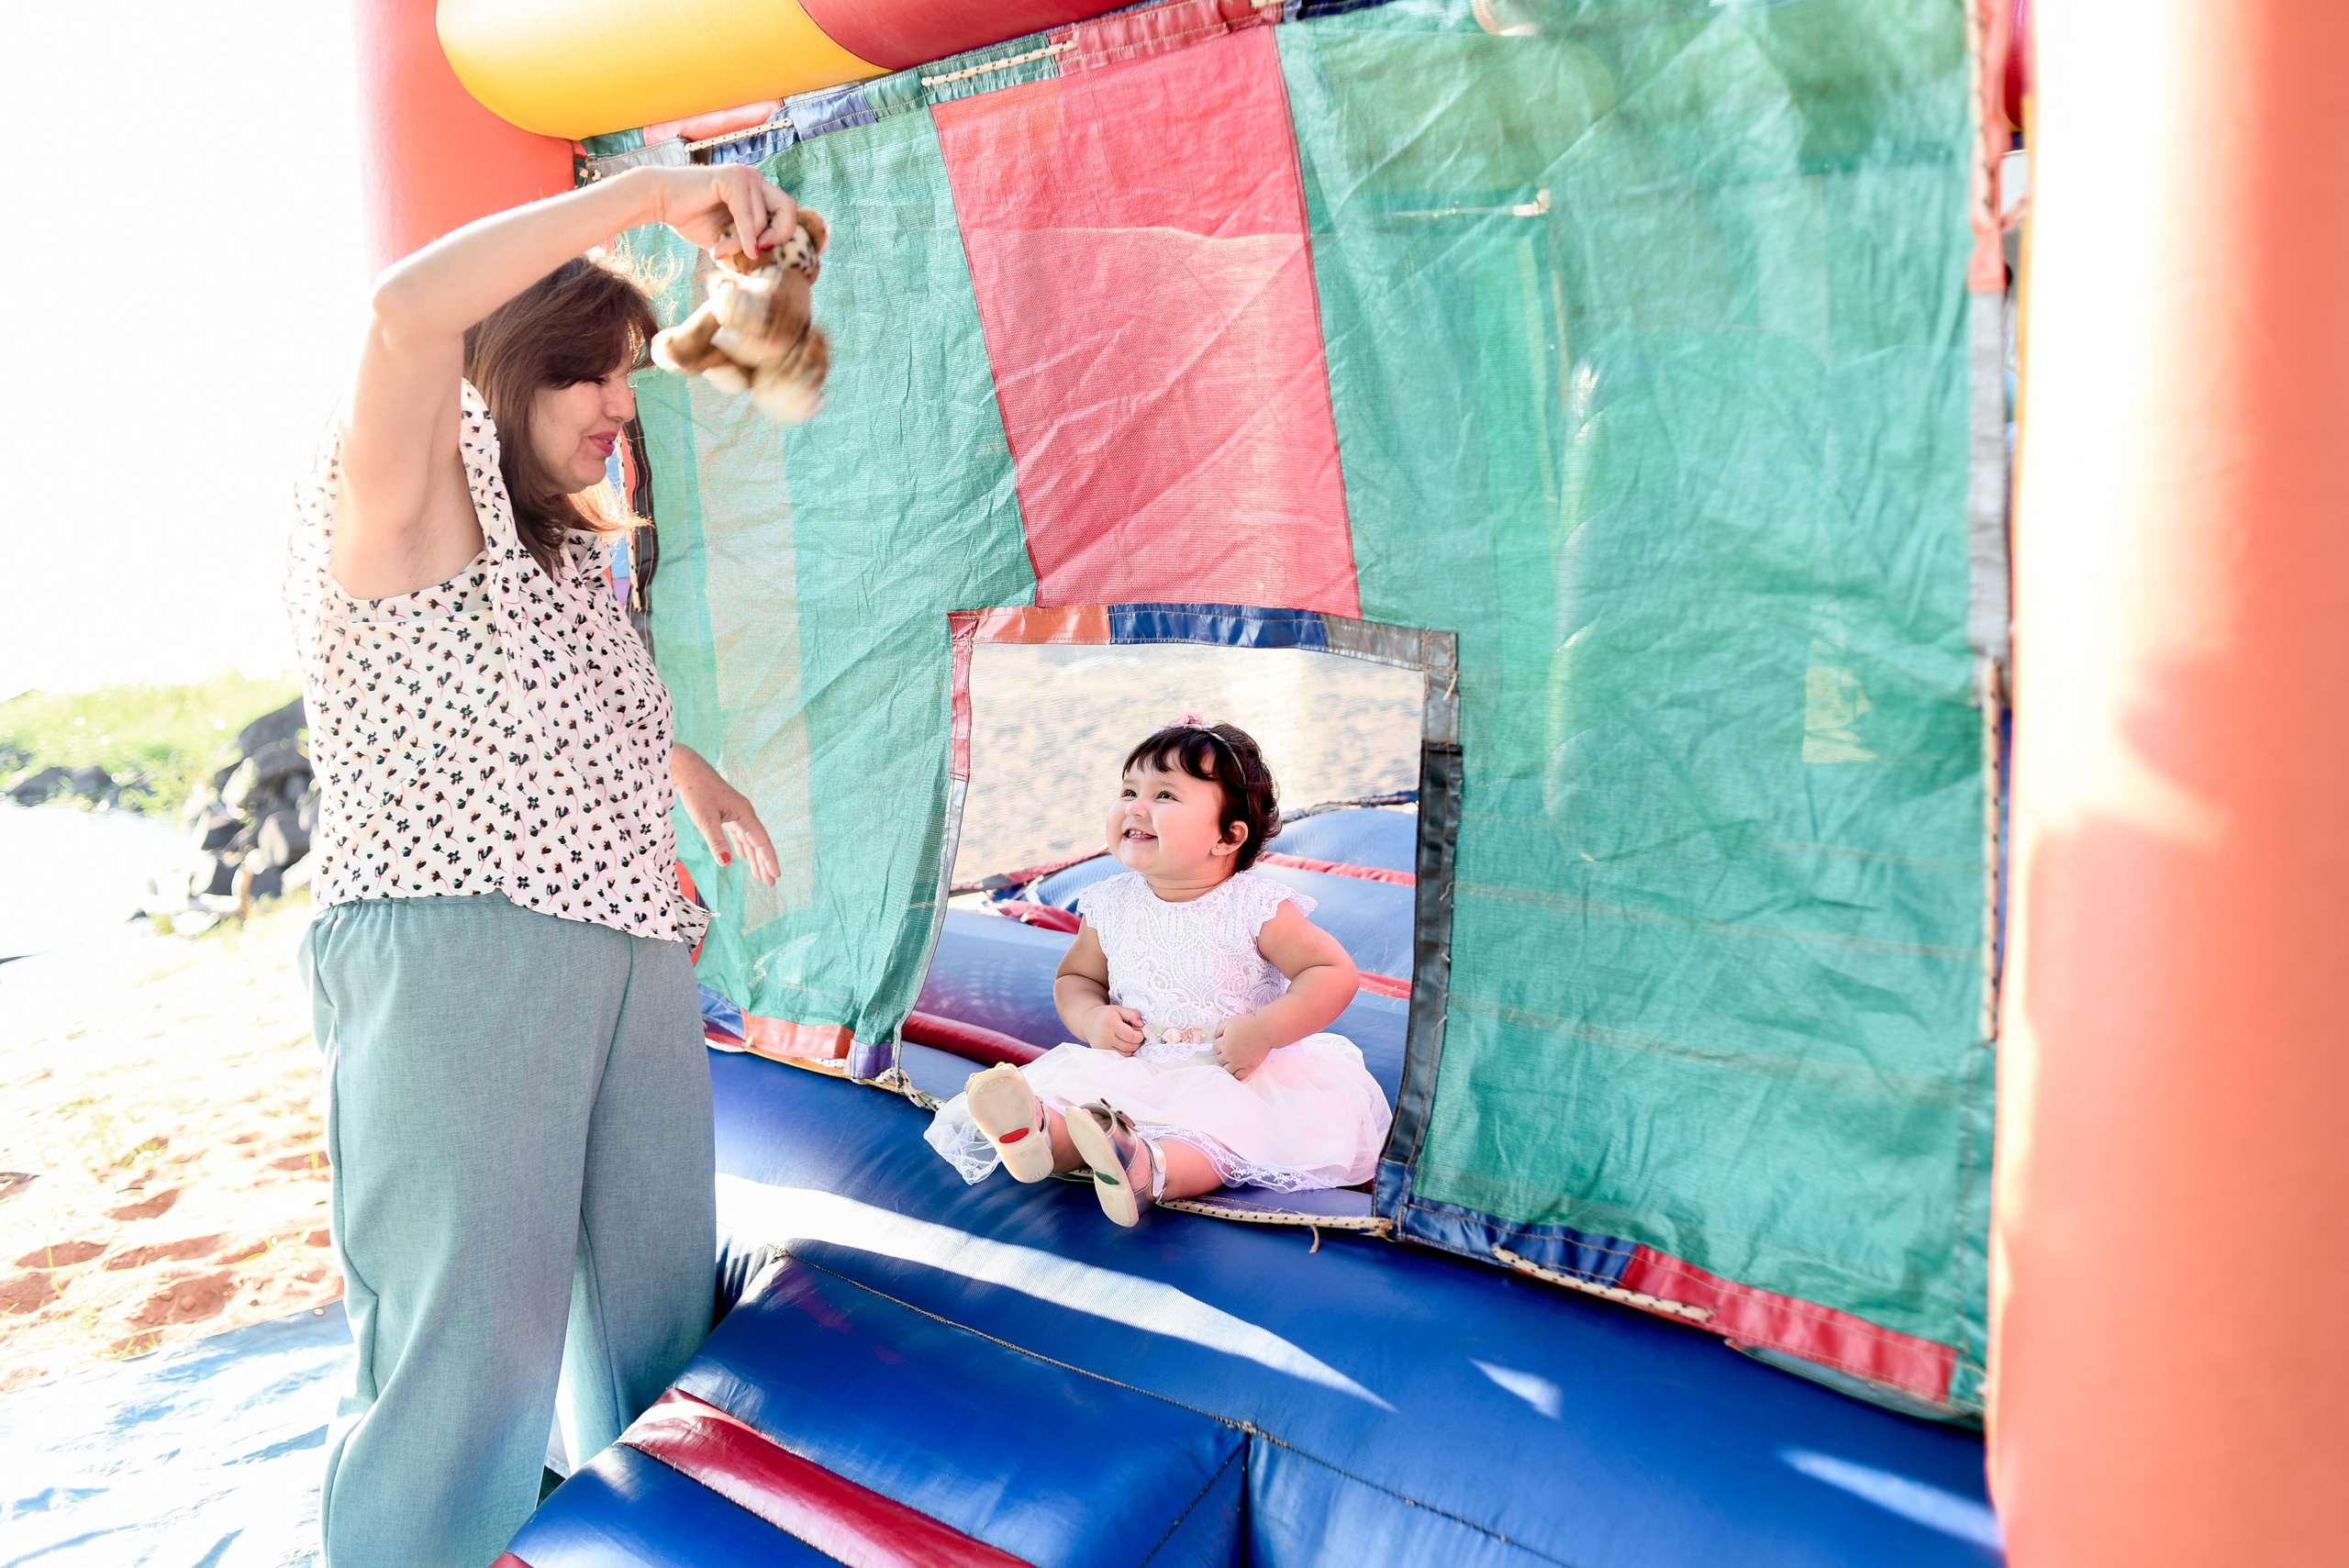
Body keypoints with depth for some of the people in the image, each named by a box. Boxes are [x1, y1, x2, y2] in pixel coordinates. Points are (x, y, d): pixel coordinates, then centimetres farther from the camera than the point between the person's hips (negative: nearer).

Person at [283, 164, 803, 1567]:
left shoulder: (562, 551, 25)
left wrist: (692, 773, 33)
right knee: (470, 1350, -10)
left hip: (630, 952, 8)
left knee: (655, 1319, 11)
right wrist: (656, 192, -19)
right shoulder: (410, 495, -2)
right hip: (454, 956, -8)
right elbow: (409, 309, -23)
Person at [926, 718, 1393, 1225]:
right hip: (1134, 1067, 4)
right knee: (1068, 1083, -24)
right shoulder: (1112, 905, 5)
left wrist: (1263, 1031, -22)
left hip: (1233, 1076, -4)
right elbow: (1075, 977, 19)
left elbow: (1336, 973, -11)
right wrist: (1092, 1017, -5)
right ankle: (1038, 1133, -54)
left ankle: (1148, 1171, -62)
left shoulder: (1255, 908, -10)